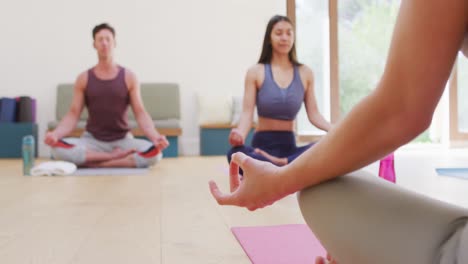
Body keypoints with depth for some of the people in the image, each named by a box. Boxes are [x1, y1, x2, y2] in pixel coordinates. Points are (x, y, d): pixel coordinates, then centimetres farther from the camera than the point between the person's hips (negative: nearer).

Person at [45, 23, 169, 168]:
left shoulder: (128, 77, 2)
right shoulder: (83, 79, 4)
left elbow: (140, 113, -3)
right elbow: (73, 114, 1)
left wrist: (155, 136, -23)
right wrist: (56, 133, -20)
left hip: (122, 141, -1)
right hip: (92, 140, 1)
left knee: (154, 152, -32)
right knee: (58, 148, -31)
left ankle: (96, 164, -23)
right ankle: (114, 157, -22)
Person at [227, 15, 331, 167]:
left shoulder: (305, 73, 10)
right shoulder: (255, 72, 2)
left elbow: (313, 115, 6)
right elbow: (247, 113, -5)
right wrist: (240, 134, -29)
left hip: (289, 146, 3)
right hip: (261, 145, -2)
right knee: (235, 153, -38)